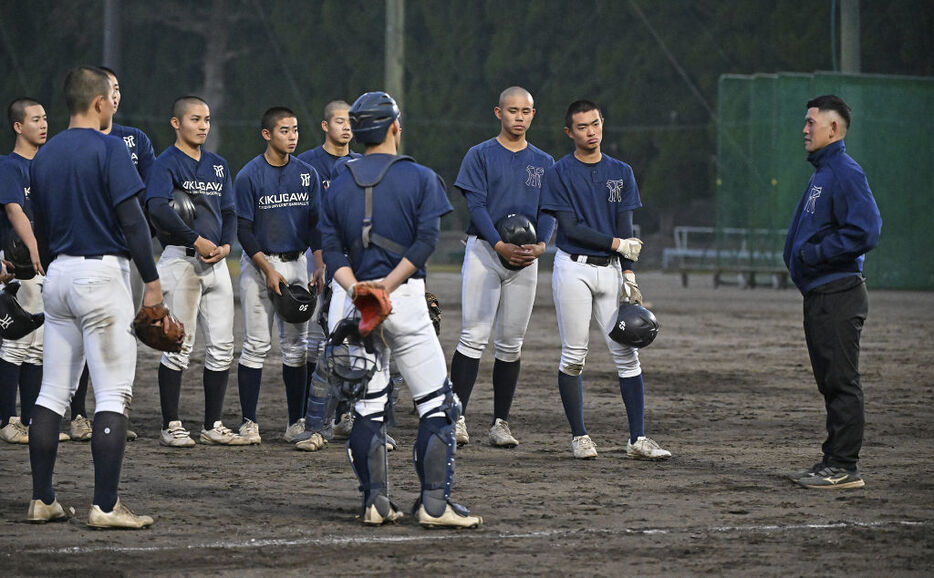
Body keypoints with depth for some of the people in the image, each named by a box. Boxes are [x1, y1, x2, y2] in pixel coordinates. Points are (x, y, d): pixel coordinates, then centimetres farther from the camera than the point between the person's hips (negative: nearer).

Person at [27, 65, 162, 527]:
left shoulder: (44, 155, 10)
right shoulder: (108, 148, -10)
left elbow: (41, 227, 16)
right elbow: (131, 219, -14)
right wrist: (151, 280, -9)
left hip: (58, 275, 7)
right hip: (102, 273, -7)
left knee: (53, 391, 11)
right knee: (113, 393, -5)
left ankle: (42, 500, 12)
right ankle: (105, 505, -10)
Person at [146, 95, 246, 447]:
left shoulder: (217, 165, 17)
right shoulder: (167, 163, -6)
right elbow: (157, 207, -21)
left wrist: (226, 244, -2)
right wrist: (197, 240, -22)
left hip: (216, 260, 7)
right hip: (181, 259, -7)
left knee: (222, 345, 5)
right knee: (179, 345, -6)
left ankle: (213, 426, 12)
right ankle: (171, 427, 1)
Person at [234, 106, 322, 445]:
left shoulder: (307, 174, 7)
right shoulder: (249, 176, -7)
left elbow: (315, 225, 10)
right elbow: (244, 230, -7)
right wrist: (268, 270, -15)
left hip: (296, 264, 4)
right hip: (258, 264, -4)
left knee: (296, 346, 4)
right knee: (256, 346, -6)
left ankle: (296, 423, 7)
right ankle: (249, 422, -1)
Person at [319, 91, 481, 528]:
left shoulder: (338, 186, 10)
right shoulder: (420, 178, 0)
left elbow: (332, 251, 1)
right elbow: (426, 241, -12)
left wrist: (357, 290, -10)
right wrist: (387, 286, -15)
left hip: (357, 299, 4)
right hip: (406, 300, -4)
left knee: (367, 406, 10)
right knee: (437, 404, 0)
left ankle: (376, 502, 6)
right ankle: (434, 502, -8)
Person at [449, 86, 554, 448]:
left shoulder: (544, 163, 15)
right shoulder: (480, 156, 3)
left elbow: (549, 211, 7)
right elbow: (476, 205, -6)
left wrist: (541, 244, -14)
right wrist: (500, 245, -19)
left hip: (526, 258, 3)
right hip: (484, 251, -3)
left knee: (510, 344, 4)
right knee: (474, 337, -12)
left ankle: (500, 423, 7)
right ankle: (457, 417, -14)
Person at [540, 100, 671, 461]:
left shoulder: (621, 173, 11)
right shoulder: (559, 174, 0)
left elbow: (625, 226, 5)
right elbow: (570, 227, -7)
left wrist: (629, 275, -6)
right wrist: (617, 243, -11)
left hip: (611, 269, 3)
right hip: (573, 268, -3)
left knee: (627, 355, -3)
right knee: (573, 357, -1)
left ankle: (637, 440, -4)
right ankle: (579, 436, 8)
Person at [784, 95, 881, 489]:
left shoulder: (845, 173, -14)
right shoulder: (822, 173, 19)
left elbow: (865, 231, -24)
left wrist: (814, 253, -18)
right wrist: (799, 253, 9)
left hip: (838, 296, -11)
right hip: (819, 295, 11)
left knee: (841, 382, -8)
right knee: (831, 383, 14)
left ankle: (845, 467, -6)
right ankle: (834, 463, 19)